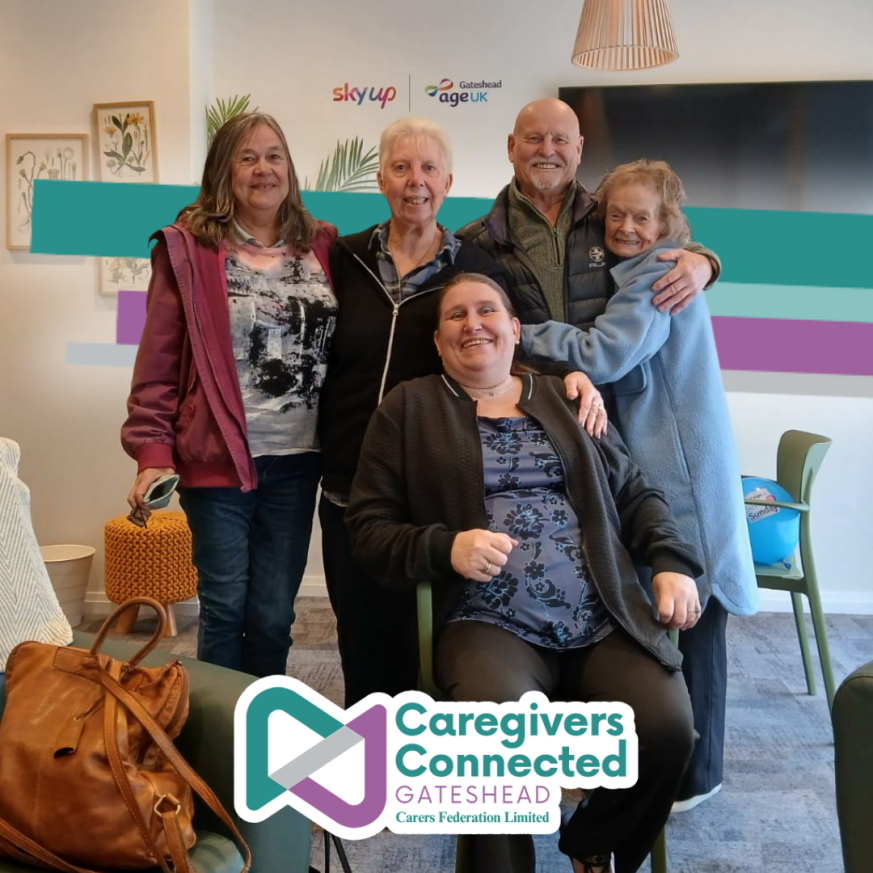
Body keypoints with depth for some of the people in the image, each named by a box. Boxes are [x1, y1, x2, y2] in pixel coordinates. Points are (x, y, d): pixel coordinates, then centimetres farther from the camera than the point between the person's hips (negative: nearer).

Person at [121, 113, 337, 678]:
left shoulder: (321, 246, 8)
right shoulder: (188, 248, -2)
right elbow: (158, 361, -4)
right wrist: (152, 452, -10)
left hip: (296, 459, 3)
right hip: (219, 456, -3)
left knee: (274, 616, 11)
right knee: (225, 609, 6)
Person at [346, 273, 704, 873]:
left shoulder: (566, 399, 19)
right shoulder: (409, 408, 10)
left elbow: (636, 494, 20)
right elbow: (368, 528, 6)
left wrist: (672, 563, 2)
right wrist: (445, 548, -12)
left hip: (607, 621, 3)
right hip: (489, 626, -3)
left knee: (666, 728, -21)